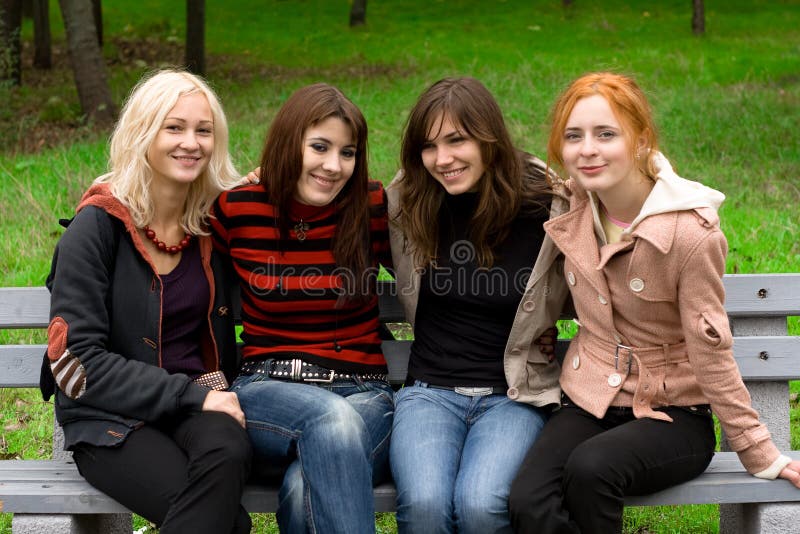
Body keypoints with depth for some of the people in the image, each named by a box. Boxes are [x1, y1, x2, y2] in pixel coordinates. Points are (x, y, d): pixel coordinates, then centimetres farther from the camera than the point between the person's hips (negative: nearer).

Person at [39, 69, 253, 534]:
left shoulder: (215, 220, 7)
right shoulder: (99, 225, -6)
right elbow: (75, 360, -10)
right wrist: (189, 394, -16)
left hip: (197, 401, 4)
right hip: (110, 418, -4)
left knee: (228, 450, -32)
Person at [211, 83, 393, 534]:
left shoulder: (373, 208, 1)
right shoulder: (237, 210, 1)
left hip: (363, 394, 0)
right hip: (269, 391, 0)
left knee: (306, 490, -36)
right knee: (332, 417, -38)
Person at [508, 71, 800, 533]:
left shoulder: (690, 232, -19)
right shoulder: (574, 207, -1)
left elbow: (711, 354, -10)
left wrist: (761, 456, -7)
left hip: (672, 413, -4)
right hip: (588, 403, 4)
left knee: (591, 467, -36)